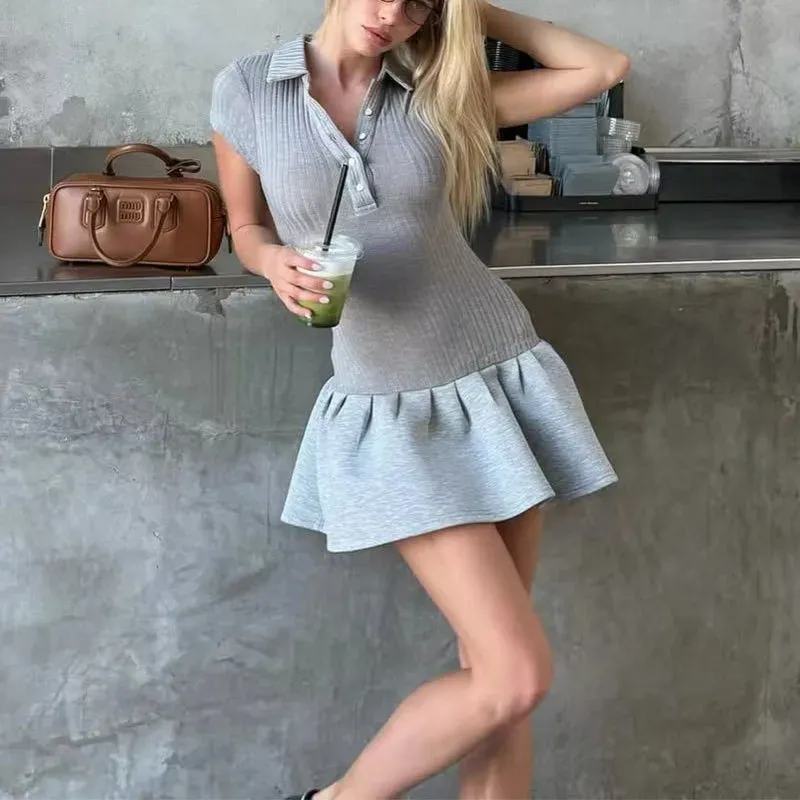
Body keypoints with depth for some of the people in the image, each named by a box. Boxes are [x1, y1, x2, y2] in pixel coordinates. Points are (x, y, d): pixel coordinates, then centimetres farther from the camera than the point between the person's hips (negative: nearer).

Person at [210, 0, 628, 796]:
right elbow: (248, 227, 9)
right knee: (516, 675, -11)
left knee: (491, 668, 4)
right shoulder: (246, 91, -4)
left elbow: (604, 68, 4)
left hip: (500, 381, 3)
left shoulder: (437, 94, 0)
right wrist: (278, 265, -13)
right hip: (393, 415, -3)